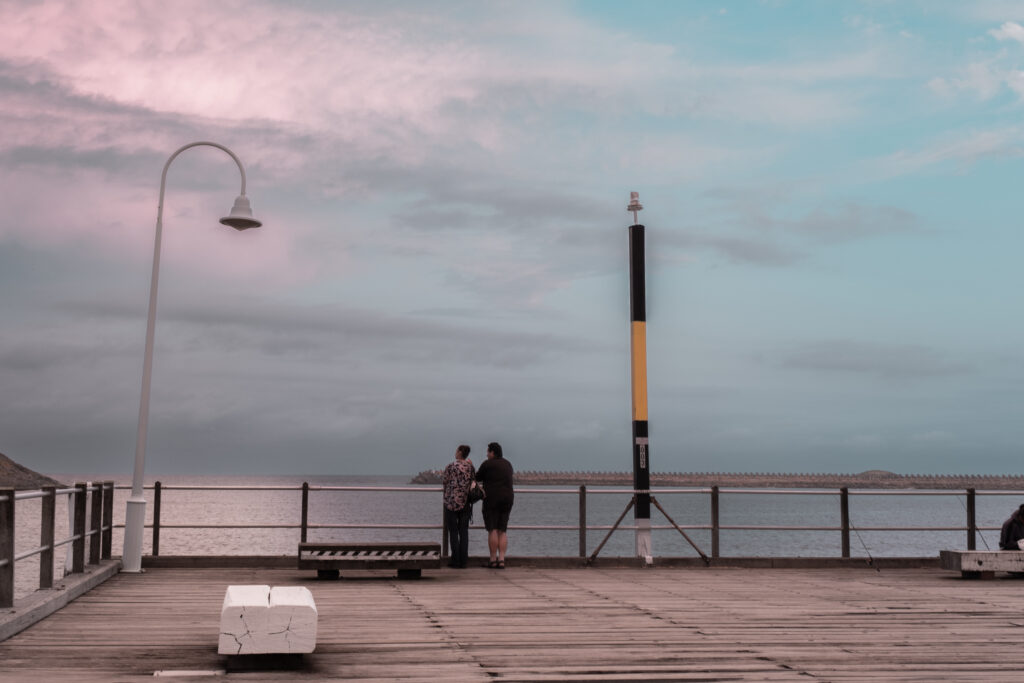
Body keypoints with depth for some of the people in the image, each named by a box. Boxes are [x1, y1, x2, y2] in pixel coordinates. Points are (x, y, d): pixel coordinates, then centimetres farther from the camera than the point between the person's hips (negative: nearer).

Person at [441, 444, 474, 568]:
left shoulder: (451, 466, -10)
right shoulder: (471, 466, 3)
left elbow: (444, 482, -1)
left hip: (452, 502, -4)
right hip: (466, 502, 4)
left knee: (453, 532, 3)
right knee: (464, 531, 8)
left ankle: (456, 560, 1)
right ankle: (463, 561, 7)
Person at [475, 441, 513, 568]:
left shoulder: (487, 464, -6)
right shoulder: (507, 464, 14)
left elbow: (478, 478, 4)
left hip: (492, 499, -6)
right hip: (507, 499, 6)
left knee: (492, 530, -3)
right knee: (502, 531, 6)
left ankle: (493, 560, -4)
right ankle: (501, 560, -2)